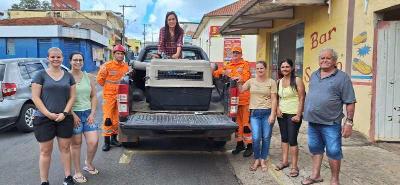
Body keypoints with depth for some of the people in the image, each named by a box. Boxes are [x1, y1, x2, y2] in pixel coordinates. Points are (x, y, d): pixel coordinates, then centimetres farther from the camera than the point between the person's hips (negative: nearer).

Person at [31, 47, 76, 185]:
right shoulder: (41, 75, -1)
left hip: (64, 118, 3)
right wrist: (48, 114, -14)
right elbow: (35, 97, -6)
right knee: (45, 151, 4)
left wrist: (64, 113, -7)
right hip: (44, 118, -2)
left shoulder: (68, 76, 8)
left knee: (65, 148, 10)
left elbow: (72, 97, 6)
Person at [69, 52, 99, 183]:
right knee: (76, 143, 3)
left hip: (88, 113, 4)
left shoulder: (89, 77, 8)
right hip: (74, 114, -3)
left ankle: (88, 164, 26)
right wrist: (73, 114, -12)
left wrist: (92, 113, 1)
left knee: (93, 142, -2)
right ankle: (77, 172, 18)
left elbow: (94, 97, 11)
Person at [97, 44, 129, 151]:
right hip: (109, 96, -4)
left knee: (117, 118, 10)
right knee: (108, 118, -5)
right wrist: (108, 86, 5)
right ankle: (106, 141, 2)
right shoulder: (107, 66, -7)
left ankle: (114, 138, 24)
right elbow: (100, 79, 0)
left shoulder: (126, 67, 6)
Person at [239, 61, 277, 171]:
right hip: (254, 113, 1)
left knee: (266, 138, 4)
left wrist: (272, 114, -8)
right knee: (256, 138, -5)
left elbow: (274, 99, -1)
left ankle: (263, 160, 20)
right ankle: (257, 160, 14)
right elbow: (240, 90, 10)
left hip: (267, 112, -1)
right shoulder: (251, 81, 11)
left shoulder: (271, 82, 3)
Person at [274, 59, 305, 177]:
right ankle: (284, 161, 26)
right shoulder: (279, 81, 9)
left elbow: (301, 98, -11)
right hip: (281, 114, 6)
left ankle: (294, 166, 6)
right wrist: (277, 108, 0)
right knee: (284, 138, 13)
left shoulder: (297, 80, -8)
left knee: (292, 140, -4)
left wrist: (298, 115, -16)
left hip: (293, 114, -6)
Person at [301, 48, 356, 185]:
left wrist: (349, 122, -13)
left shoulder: (342, 77, -7)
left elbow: (350, 102, -9)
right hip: (313, 122, 6)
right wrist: (307, 113, 18)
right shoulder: (314, 75, 11)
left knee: (333, 152, 2)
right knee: (315, 149, 16)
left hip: (330, 124, -6)